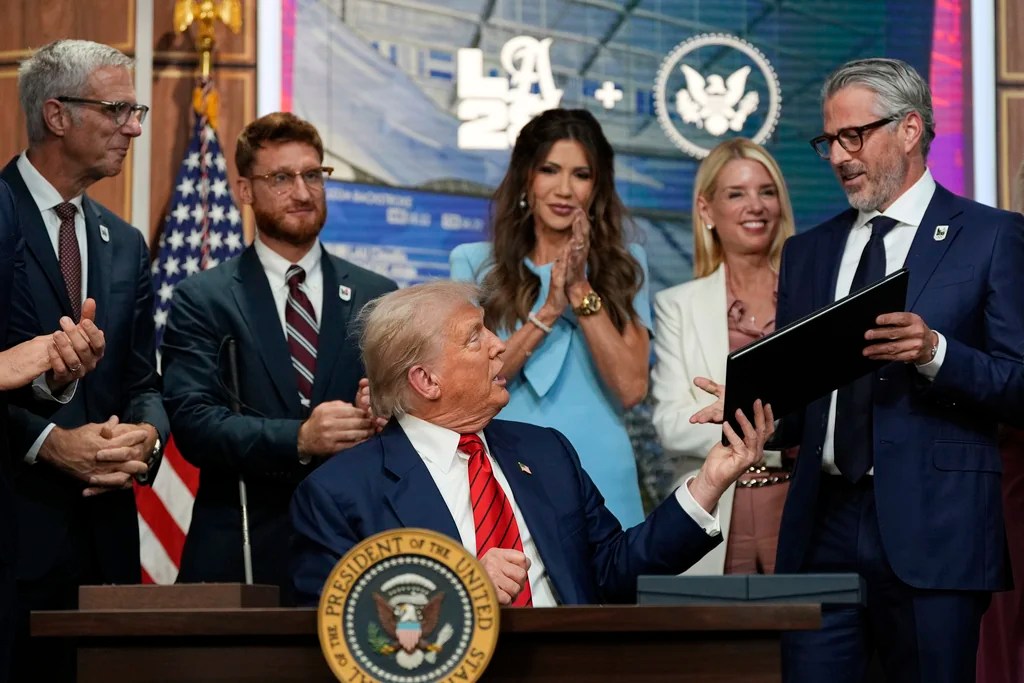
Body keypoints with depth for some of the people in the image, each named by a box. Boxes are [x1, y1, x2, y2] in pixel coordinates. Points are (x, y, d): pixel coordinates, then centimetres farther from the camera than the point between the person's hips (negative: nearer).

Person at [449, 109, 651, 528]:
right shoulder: (474, 263, 5)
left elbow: (631, 388, -5)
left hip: (600, 479, 1)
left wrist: (581, 291, -11)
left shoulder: (624, 266, 7)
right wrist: (548, 311, -12)